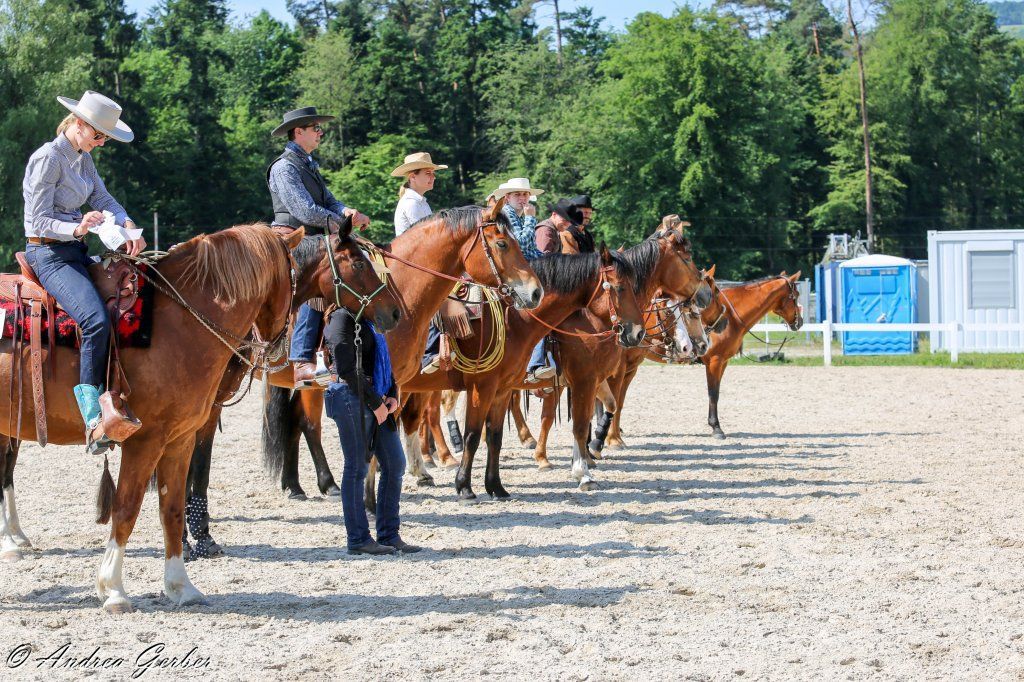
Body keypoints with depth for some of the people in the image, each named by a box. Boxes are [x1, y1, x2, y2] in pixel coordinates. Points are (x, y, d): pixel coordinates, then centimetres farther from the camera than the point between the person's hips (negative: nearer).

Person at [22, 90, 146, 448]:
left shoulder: (83, 158, 12)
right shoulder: (47, 158, -15)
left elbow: (103, 199, 7)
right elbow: (40, 221, -16)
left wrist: (127, 223, -14)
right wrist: (76, 229, -34)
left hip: (76, 251, 10)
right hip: (49, 254, -10)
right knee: (96, 319, -29)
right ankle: (93, 418, -30)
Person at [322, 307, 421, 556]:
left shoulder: (371, 322, 17)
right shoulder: (344, 318, -11)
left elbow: (383, 364, 21)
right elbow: (346, 370, -17)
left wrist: (393, 396, 3)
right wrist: (375, 403, -14)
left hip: (377, 402, 9)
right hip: (353, 398, -9)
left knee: (395, 464, 8)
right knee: (357, 468, -2)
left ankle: (389, 535, 14)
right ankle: (358, 539, 5)